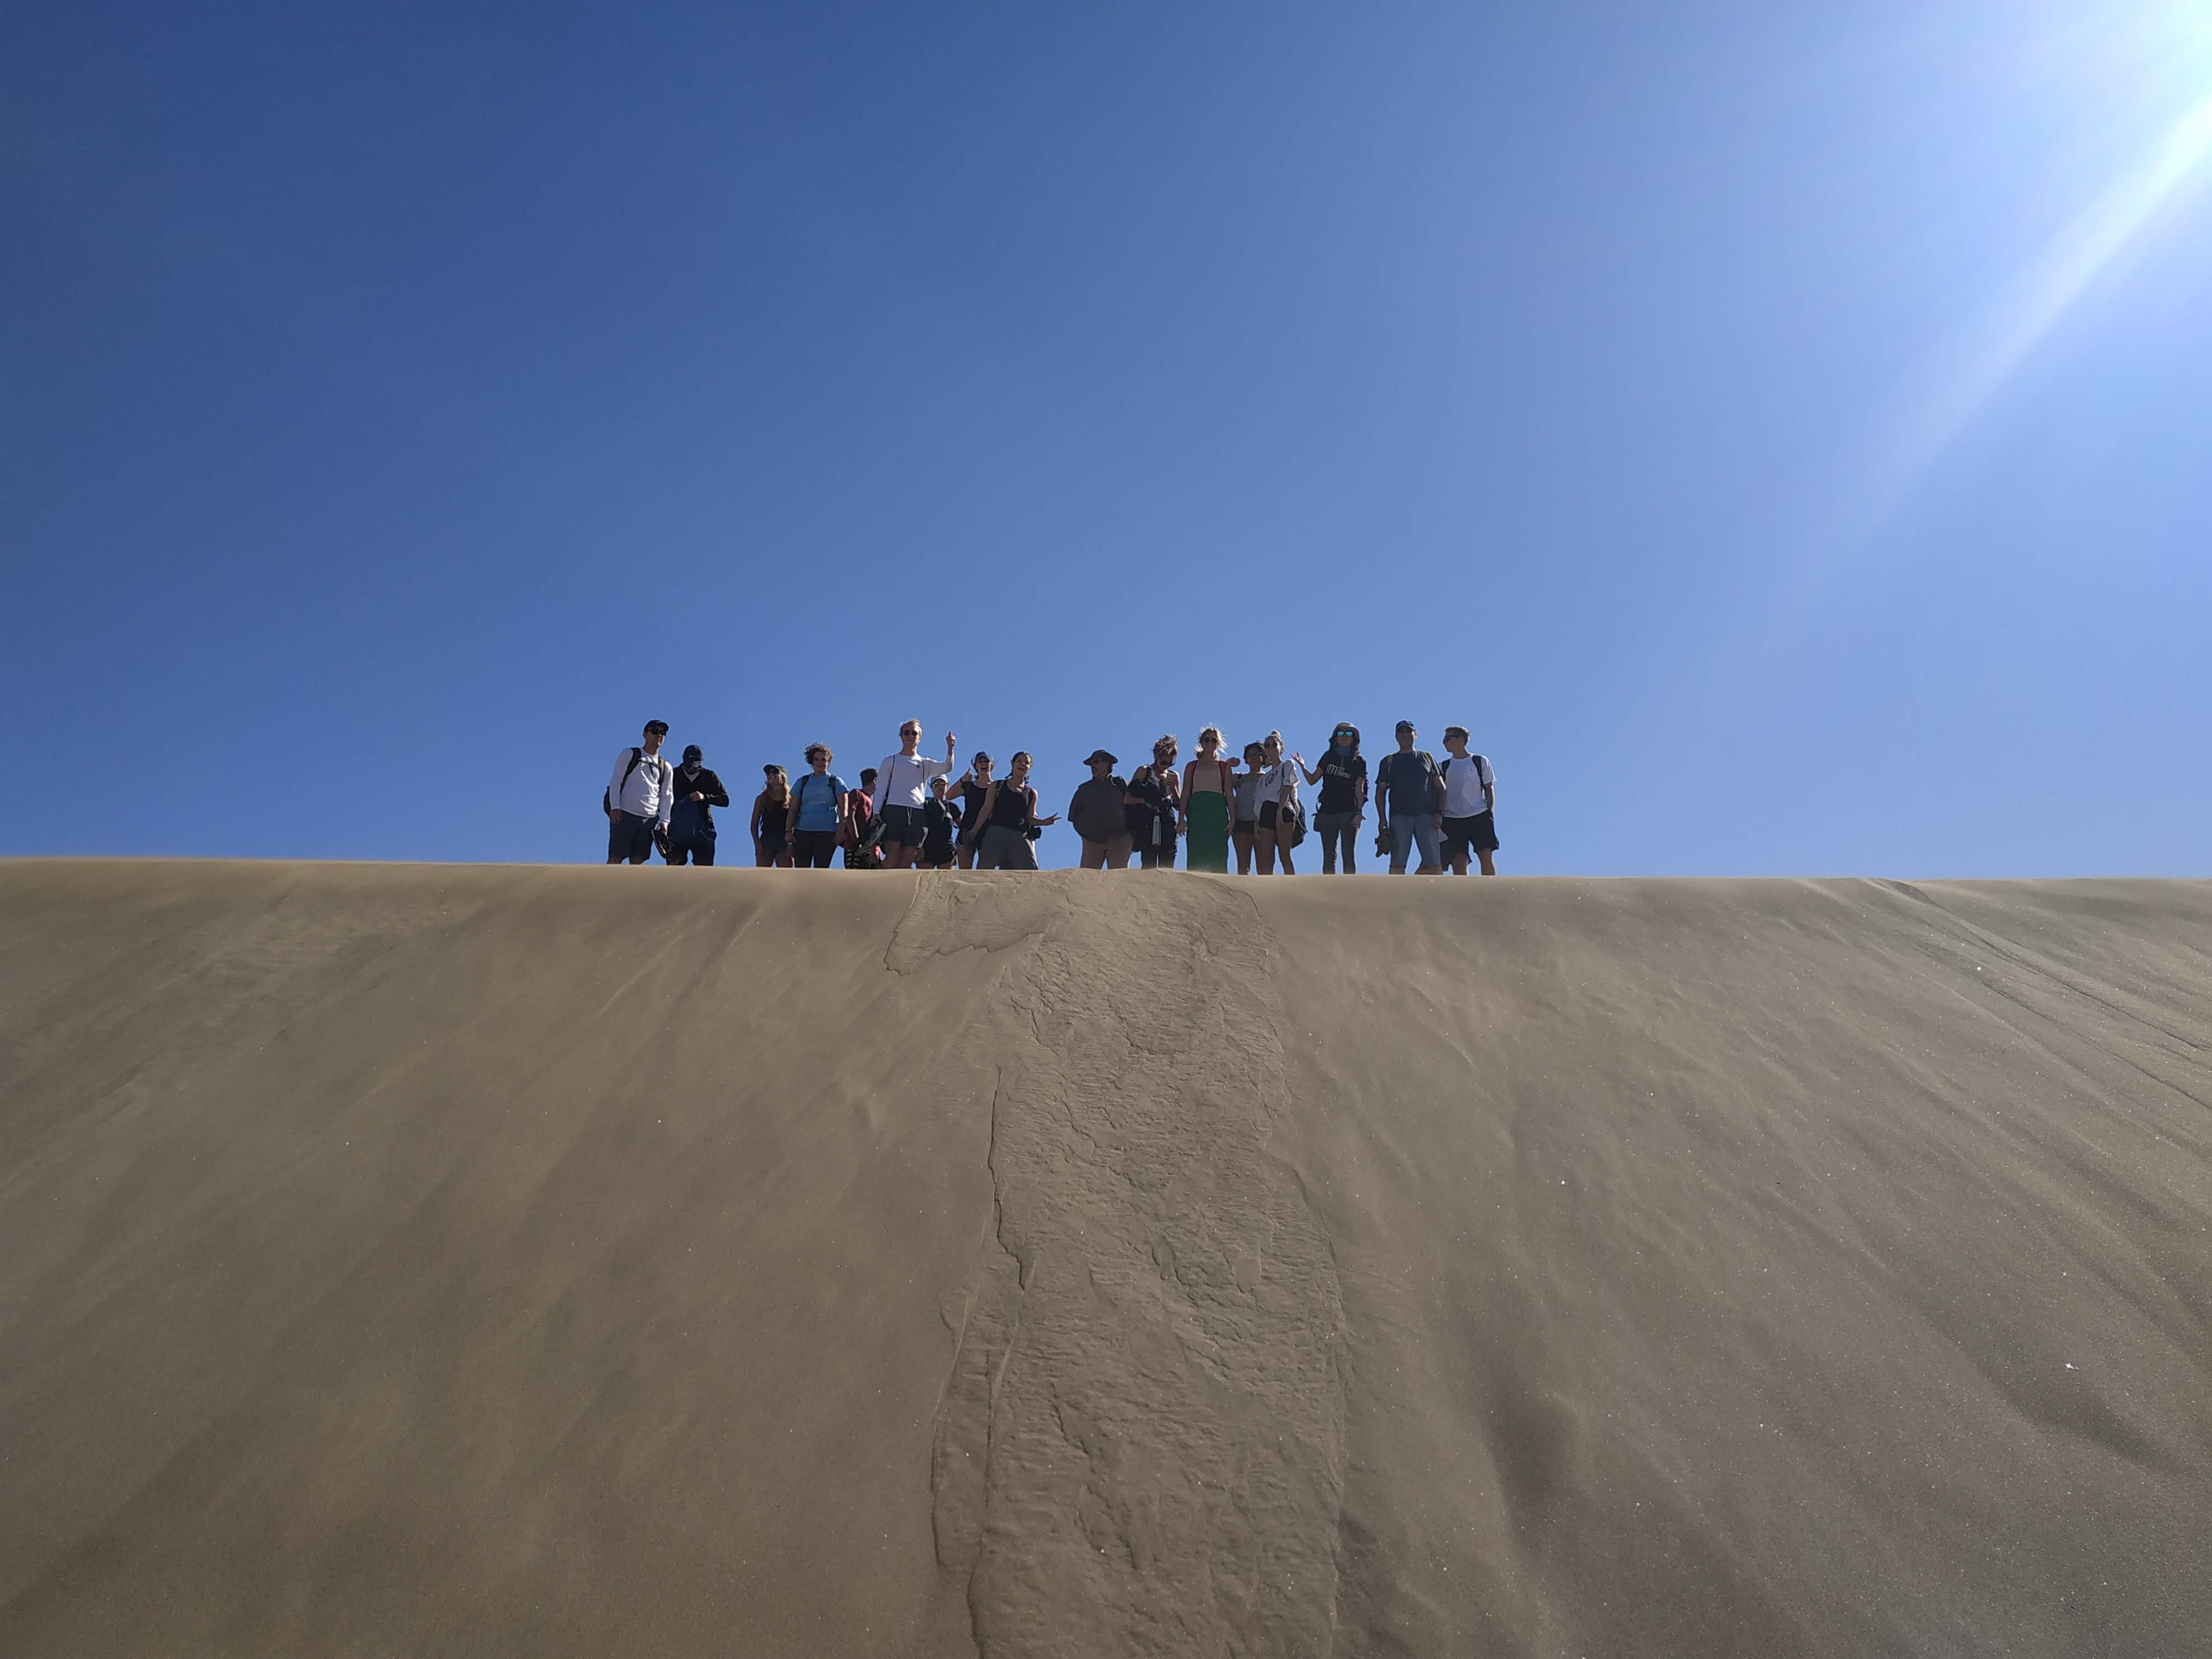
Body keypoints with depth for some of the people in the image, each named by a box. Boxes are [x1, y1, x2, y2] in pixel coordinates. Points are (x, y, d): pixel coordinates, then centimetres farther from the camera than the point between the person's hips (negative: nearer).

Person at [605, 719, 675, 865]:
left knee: (637, 860, -1)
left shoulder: (666, 768, 19)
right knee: (616, 858, -9)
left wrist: (664, 821, 4)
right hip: (625, 814, -4)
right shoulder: (630, 754, 8)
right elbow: (616, 781, 1)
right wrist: (615, 807, -11)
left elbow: (667, 796, 16)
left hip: (650, 819, 4)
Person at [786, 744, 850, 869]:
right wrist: (788, 830, 1)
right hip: (802, 830, 2)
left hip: (827, 831, -2)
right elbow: (793, 810, 13)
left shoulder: (836, 782, 11)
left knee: (821, 870, -8)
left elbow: (843, 809, 2)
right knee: (802, 870, -6)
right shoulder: (803, 782, 18)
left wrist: (841, 830, -11)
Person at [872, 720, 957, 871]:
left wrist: (950, 749, -20)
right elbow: (880, 789, 12)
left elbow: (946, 767, 0)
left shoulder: (925, 764, 20)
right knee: (893, 863, -12)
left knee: (906, 865, -4)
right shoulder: (890, 761, 17)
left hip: (917, 814, 2)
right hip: (894, 811, -2)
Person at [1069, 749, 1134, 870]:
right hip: (1092, 842, 2)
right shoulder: (1084, 789, 19)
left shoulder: (1121, 784, 10)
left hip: (1119, 841, -2)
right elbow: (1074, 816, 19)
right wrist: (1085, 832, 7)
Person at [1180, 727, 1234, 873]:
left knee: (1217, 856, -9)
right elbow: (1185, 793, 11)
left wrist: (1232, 819, -2)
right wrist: (1182, 818, -1)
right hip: (1196, 812, 1)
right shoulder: (1192, 766, 17)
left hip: (1218, 813, -1)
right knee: (1196, 857, -8)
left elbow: (1229, 793, 8)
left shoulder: (1224, 766, 15)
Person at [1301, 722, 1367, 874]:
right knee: (1329, 856, 0)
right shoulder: (1329, 757, 13)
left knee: (1348, 854, -9)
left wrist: (1359, 812, -11)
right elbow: (1312, 780, 14)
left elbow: (1359, 790, 0)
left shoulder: (1359, 761, 6)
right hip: (1327, 812, 3)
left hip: (1349, 812, -3)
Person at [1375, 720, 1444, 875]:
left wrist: (1440, 812, 0)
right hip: (1399, 815, 0)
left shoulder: (1427, 757, 19)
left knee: (1434, 864, -10)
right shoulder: (1388, 761, 17)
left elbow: (1441, 788, 15)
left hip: (1426, 814, 0)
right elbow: (1380, 792, 14)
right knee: (1397, 863, -8)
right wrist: (1382, 819, 0)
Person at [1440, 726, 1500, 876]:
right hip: (1453, 820, 2)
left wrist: (1490, 812, -2)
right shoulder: (1444, 766, 14)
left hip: (1479, 816, -2)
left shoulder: (1480, 762, 9)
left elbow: (1489, 789, 9)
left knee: (1486, 856, -13)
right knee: (1459, 862, -5)